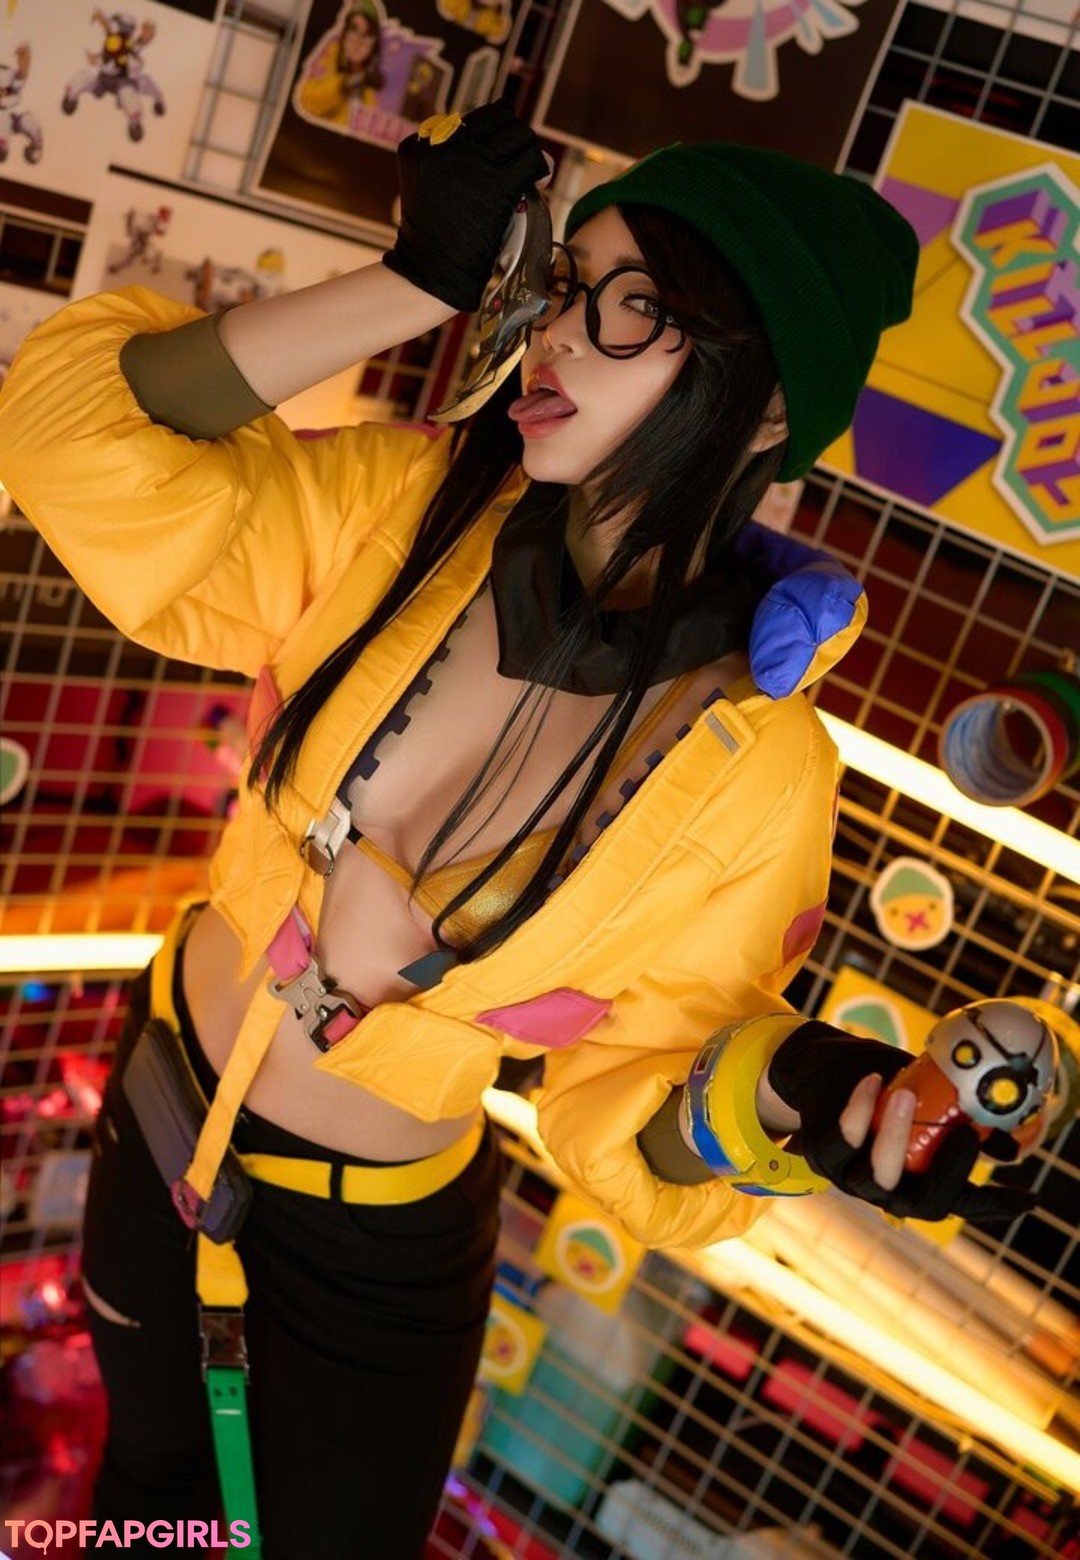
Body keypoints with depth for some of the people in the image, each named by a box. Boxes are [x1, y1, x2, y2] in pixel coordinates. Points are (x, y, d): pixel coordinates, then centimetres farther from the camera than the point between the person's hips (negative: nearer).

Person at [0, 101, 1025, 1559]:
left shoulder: (754, 771, -25)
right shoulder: (405, 509, -19)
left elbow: (634, 1094, -15)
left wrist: (781, 1100, -37)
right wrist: (416, 283, -29)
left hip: (381, 1253, -3)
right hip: (164, 1112, 3)